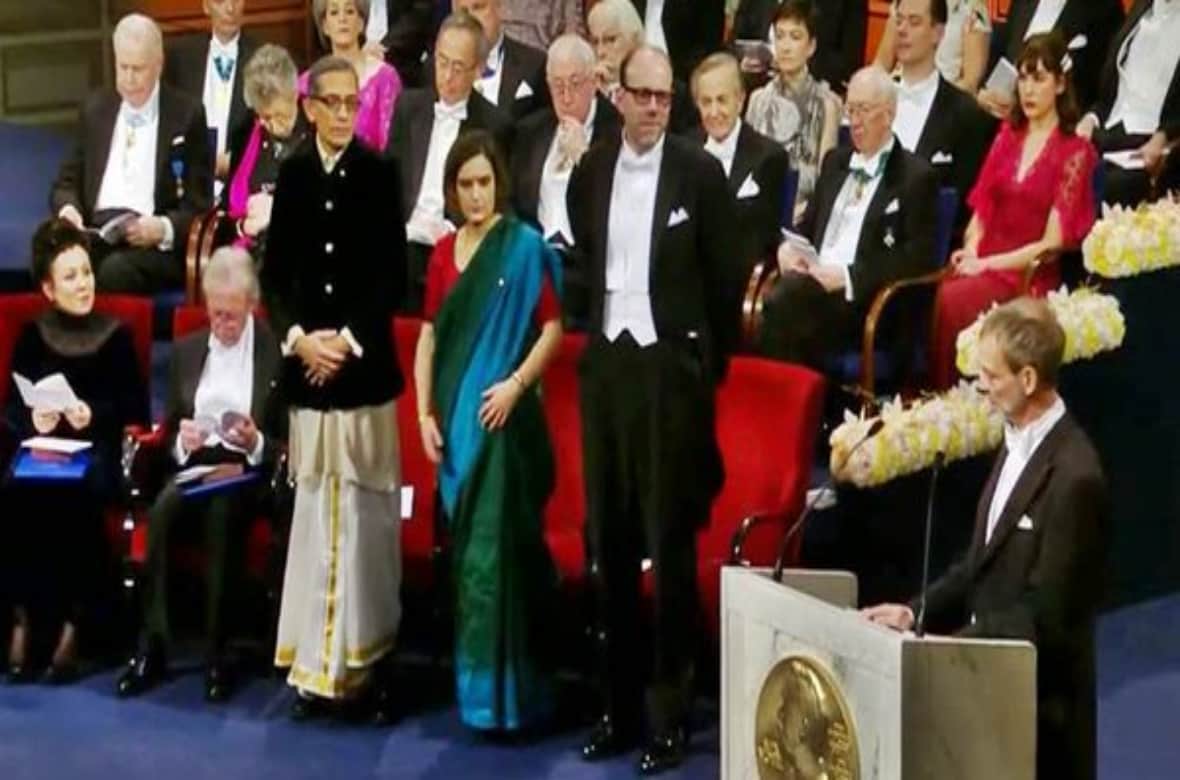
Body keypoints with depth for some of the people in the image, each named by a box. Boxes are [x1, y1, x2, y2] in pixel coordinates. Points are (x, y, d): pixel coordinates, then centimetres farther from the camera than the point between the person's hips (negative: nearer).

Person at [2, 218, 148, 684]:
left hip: (96, 453, -2)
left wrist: (95, 414, -13)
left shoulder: (115, 336, 7)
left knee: (76, 496, -35)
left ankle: (71, 623, -28)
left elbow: (135, 409, 4)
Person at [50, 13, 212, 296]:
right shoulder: (95, 109, 18)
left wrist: (164, 228, -18)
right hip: (96, 234, 3)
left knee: (114, 271, -37)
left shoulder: (187, 115, 5)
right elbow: (67, 183, 21)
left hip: (154, 245, -3)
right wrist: (68, 208, -4)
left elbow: (198, 205, 2)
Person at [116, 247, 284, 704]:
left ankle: (217, 654, -32)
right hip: (195, 464, 3)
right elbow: (168, 433, 16)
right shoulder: (185, 351, 14)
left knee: (223, 511, -37)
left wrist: (256, 443, -19)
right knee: (161, 509, -31)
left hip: (250, 472, -3)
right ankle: (153, 645, -31)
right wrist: (181, 441, -7)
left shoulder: (277, 353, 2)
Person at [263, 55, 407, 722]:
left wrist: (349, 339, -10)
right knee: (315, 511, 3)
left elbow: (395, 273, -3)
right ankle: (316, 663, 7)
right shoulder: (292, 174, 8)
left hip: (366, 367, -2)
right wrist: (298, 336, -7)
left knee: (367, 511, -1)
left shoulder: (381, 172, -1)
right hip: (307, 368, 2)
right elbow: (274, 273, 8)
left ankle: (371, 658, 4)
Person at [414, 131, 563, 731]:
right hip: (455, 420, 5)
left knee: (495, 548, -7)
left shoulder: (525, 247, -5)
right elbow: (429, 335, 11)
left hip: (503, 418, -5)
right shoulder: (444, 252, 10)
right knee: (465, 549, 9)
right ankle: (473, 681, 18)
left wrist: (516, 383, -18)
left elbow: (552, 327, -6)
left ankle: (504, 692, 0)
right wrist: (425, 413, 3)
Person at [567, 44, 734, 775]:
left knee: (671, 543, -1)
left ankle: (671, 714, 5)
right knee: (608, 541, 8)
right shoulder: (590, 171, 7)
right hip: (606, 363, 4)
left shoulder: (701, 172, -4)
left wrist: (710, 368, -1)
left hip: (672, 366, -4)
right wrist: (592, 338, 10)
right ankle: (618, 704, 16)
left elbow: (723, 280, -1)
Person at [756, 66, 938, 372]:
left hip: (864, 298, -5)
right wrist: (789, 246, 4)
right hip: (814, 283, 5)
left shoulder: (917, 176, 4)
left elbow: (916, 260, -5)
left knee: (785, 301, -34)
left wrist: (847, 276, -17)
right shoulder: (835, 161, 24)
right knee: (776, 299, -33)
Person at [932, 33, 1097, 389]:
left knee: (953, 301, -33)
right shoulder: (1008, 135, 15)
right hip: (984, 261, 4)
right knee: (935, 295, -30)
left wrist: (989, 264, -11)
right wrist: (970, 250, -5)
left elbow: (1052, 242, -6)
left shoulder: (1075, 152, -2)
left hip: (1030, 274, -4)